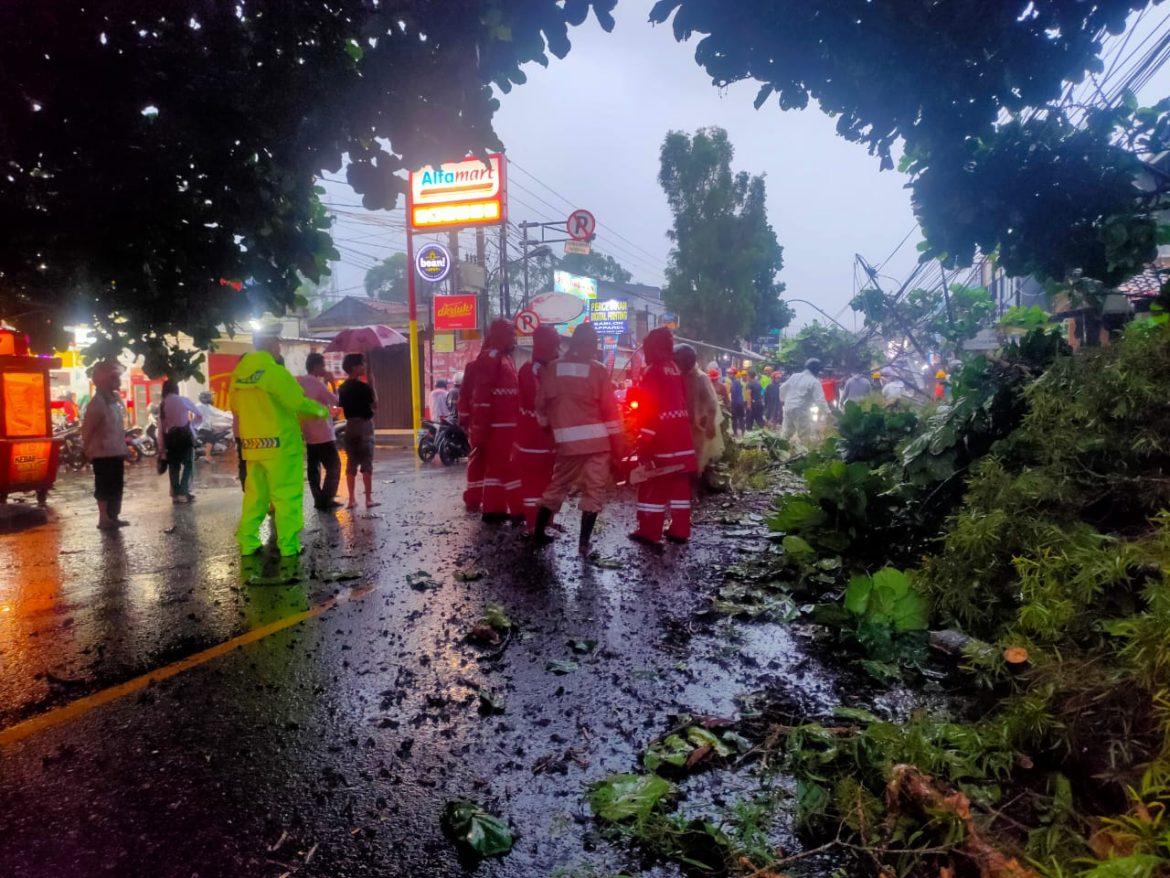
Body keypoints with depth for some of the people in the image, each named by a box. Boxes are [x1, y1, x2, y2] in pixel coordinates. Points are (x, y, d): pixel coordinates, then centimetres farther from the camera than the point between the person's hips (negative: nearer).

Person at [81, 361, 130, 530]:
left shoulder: (117, 399, 11)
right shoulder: (98, 402, -17)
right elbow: (87, 429, -18)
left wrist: (124, 446, 16)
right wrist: (88, 449, -16)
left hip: (116, 452, 9)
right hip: (103, 454, -9)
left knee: (116, 487, 14)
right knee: (104, 488, -1)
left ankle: (114, 517, 23)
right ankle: (104, 519, 6)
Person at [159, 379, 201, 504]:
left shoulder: (162, 405, 6)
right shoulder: (183, 400, -1)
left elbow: (160, 427, 3)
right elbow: (199, 417, 0)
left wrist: (162, 447, 5)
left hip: (170, 436, 3)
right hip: (185, 434, -3)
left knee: (174, 466, 10)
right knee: (188, 464, 4)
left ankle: (175, 494, 10)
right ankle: (183, 492, -7)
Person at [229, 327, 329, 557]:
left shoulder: (239, 372, 8)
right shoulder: (274, 370, -14)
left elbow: (235, 407, 18)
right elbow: (298, 402, -15)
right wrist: (321, 410, 1)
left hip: (252, 445, 7)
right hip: (279, 445, -7)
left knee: (254, 496, 14)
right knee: (287, 496, 1)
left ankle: (247, 544, 16)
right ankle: (288, 546, 3)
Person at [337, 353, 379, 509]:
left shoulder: (342, 388, 8)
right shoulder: (363, 386, -13)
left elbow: (341, 406, 14)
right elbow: (375, 406, -7)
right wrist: (373, 386, -4)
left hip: (350, 425, 6)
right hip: (364, 425, -6)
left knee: (351, 463, 7)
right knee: (367, 463, -3)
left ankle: (352, 499, 7)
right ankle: (369, 499, -2)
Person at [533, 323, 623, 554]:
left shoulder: (551, 368, 4)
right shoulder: (597, 370, -5)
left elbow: (541, 405, 8)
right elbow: (610, 410, -5)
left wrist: (548, 428, 23)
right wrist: (616, 446, 0)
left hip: (567, 442, 4)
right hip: (596, 441, -3)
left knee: (557, 487, 18)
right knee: (594, 492, 4)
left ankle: (539, 533, 23)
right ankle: (584, 542, 1)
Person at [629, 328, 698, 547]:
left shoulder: (653, 371, -12)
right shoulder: (676, 370, 13)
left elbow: (649, 410, -18)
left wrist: (644, 446, -17)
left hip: (662, 440, -7)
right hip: (682, 438, 8)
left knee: (654, 486, -1)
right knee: (680, 484, 9)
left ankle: (649, 532, 1)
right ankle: (680, 530, 14)